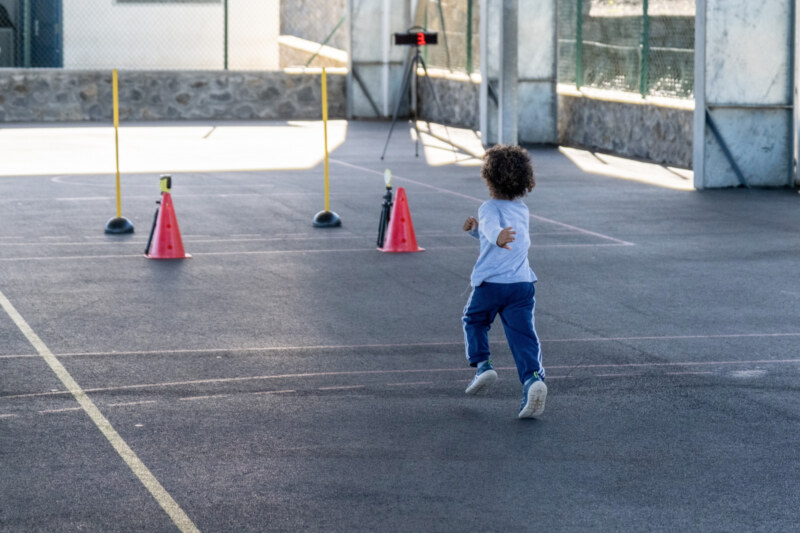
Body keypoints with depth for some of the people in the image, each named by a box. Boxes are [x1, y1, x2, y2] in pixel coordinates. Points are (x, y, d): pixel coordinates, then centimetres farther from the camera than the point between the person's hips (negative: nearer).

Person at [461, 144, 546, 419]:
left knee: (474, 320, 23)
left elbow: (493, 227, -29)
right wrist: (476, 228, 24)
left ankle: (481, 363, 10)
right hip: (523, 283, 4)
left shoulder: (490, 208, -3)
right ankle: (533, 378, -23)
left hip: (490, 283, -4)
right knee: (523, 334, -3)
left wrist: (498, 237, -48)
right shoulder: (523, 211, 18)